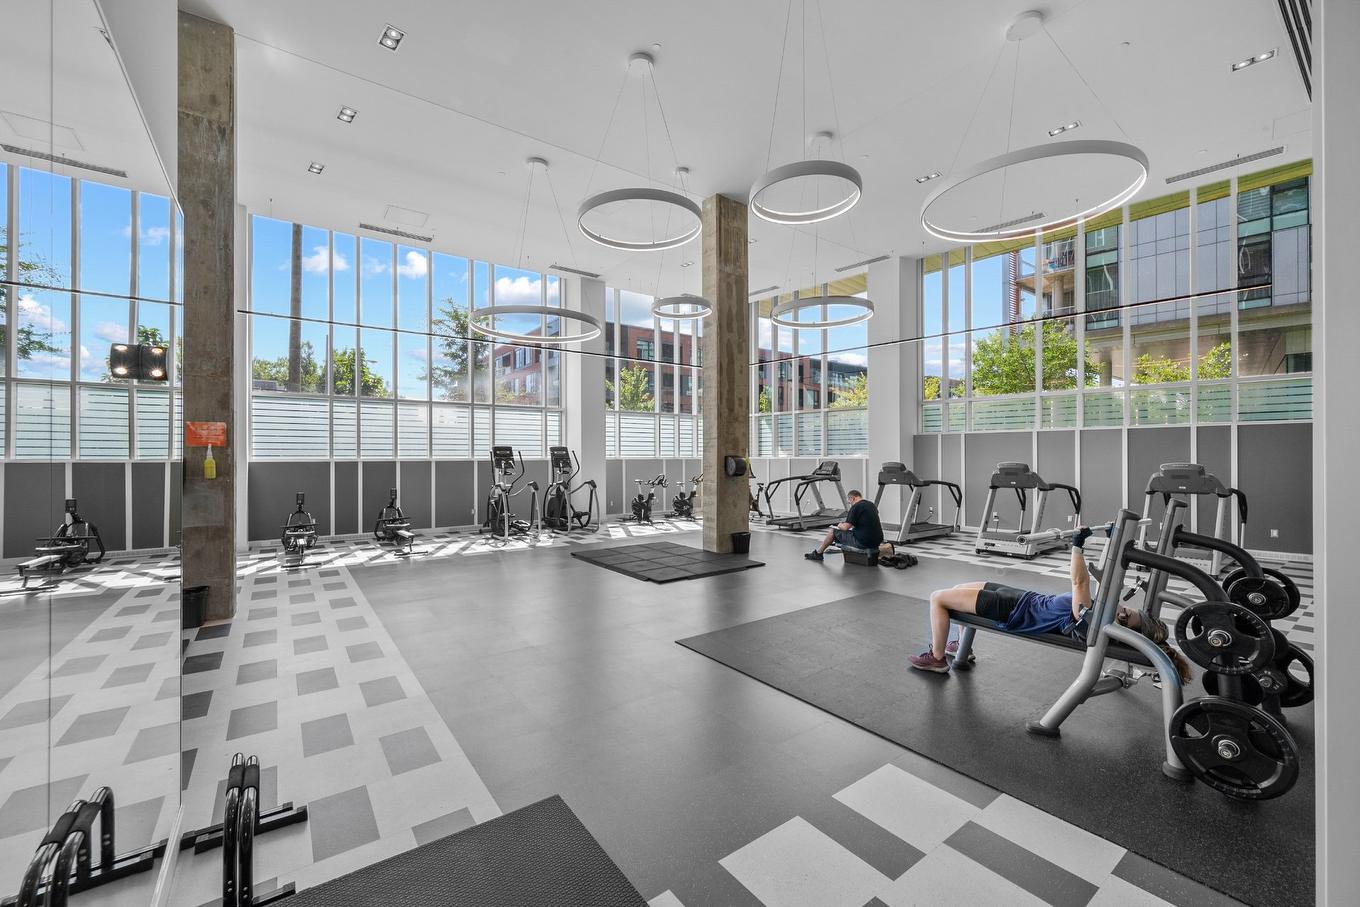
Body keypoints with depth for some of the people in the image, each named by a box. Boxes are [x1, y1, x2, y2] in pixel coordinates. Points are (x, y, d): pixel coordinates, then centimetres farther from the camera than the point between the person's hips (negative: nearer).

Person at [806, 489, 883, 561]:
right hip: (877, 541, 8)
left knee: (832, 531, 9)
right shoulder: (872, 505, 14)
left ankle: (818, 553, 23)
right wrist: (852, 525, 31)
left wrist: (840, 526, 11)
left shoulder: (856, 507, -12)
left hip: (863, 542, -8)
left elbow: (845, 527, -11)